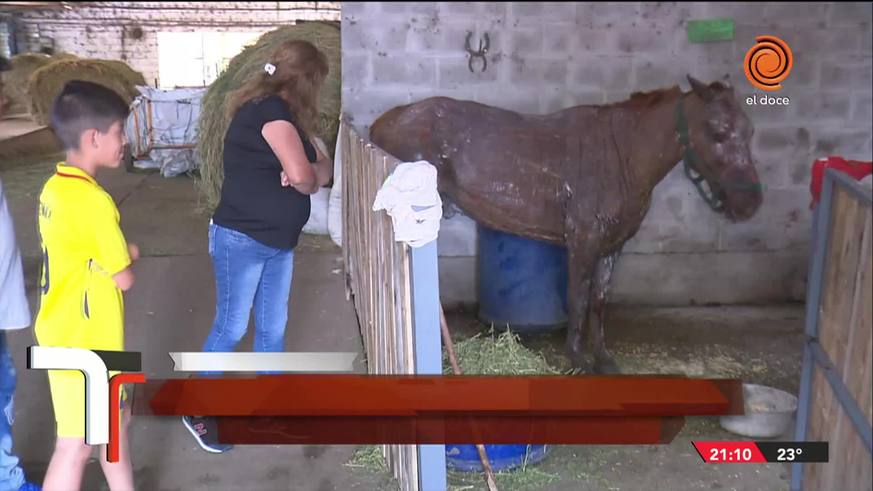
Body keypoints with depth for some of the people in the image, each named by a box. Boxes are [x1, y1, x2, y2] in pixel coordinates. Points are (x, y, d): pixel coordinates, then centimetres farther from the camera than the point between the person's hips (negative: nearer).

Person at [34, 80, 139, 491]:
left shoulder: (55, 187, 3)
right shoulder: (90, 200, -25)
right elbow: (123, 278, -17)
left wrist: (121, 251, -2)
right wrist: (126, 257, 2)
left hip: (70, 334, 9)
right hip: (83, 343, -9)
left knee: (115, 420, 22)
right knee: (76, 445, 3)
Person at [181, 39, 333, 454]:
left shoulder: (286, 117, 11)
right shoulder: (271, 109, -19)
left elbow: (323, 169, 6)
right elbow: (302, 175, -29)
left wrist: (310, 171, -16)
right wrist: (309, 179, -5)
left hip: (278, 242, 9)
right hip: (240, 240, -9)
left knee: (273, 328, 15)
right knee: (231, 329, 1)